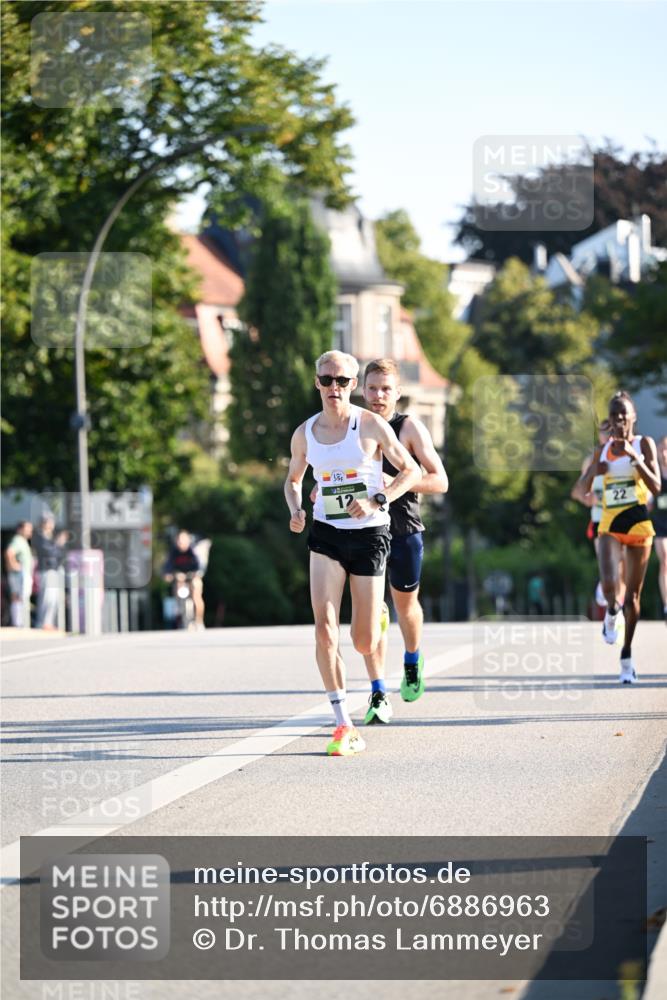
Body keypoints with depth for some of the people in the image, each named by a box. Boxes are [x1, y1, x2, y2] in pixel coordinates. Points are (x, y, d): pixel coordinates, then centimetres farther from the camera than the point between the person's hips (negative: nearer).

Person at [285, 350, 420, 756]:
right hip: (326, 535, 2)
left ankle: (377, 617, 43)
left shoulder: (372, 426, -6)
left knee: (364, 644, 1)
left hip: (369, 533, -2)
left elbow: (411, 470, -1)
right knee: (325, 630, -17)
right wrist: (296, 510, -1)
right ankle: (345, 726, -13)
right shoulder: (305, 433, 3)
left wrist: (377, 500, -16)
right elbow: (293, 478, 20)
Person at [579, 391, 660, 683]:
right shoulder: (602, 449, 9)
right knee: (608, 583, -24)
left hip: (638, 524, -1)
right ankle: (612, 610, 12)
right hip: (609, 524, 1)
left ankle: (627, 653, 20)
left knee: (632, 595, 6)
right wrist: (593, 471, -5)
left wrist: (634, 457, -20)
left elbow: (656, 487, -11)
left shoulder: (644, 444, -1)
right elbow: (584, 490, 16)